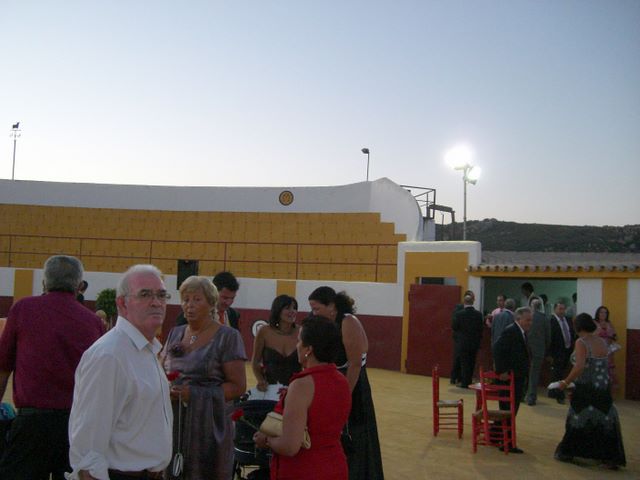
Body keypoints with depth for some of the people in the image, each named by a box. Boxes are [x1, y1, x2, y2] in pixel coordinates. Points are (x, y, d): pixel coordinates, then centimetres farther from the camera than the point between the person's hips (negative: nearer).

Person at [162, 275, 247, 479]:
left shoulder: (228, 337, -5)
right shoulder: (175, 333, 12)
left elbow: (238, 386, -8)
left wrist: (194, 394, -17)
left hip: (208, 423, -4)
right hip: (174, 422, 4)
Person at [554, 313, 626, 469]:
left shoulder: (581, 342, -13)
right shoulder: (603, 342, 4)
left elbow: (579, 367, -24)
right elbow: (606, 367, 6)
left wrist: (566, 382, -14)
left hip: (585, 390, -4)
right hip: (603, 390, 4)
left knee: (578, 419, 9)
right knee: (605, 421, 11)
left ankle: (566, 453, 21)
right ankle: (611, 458, 12)